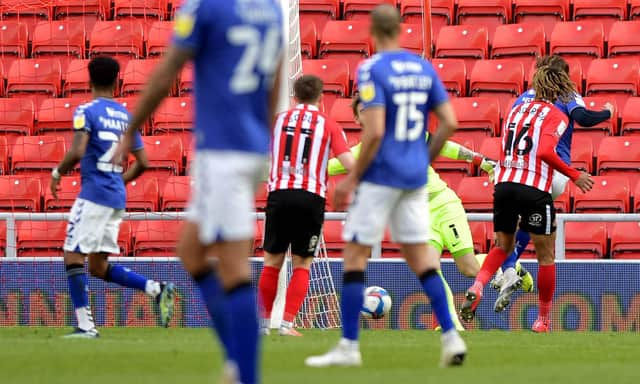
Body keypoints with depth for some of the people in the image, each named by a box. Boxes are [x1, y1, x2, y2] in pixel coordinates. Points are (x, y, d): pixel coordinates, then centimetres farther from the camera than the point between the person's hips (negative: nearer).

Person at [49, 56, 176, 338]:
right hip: (118, 198, 7)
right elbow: (142, 163, 15)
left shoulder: (87, 112, -7)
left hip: (94, 193, -7)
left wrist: (57, 172, -2)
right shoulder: (125, 116, 14)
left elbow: (77, 152, -19)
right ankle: (157, 289, -1)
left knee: (72, 255, -2)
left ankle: (85, 325, -9)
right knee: (99, 267, 13)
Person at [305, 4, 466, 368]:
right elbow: (449, 122, 6)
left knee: (355, 254, 1)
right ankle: (451, 337, 3)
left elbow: (374, 132, -19)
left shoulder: (372, 70, -12)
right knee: (419, 254, 11)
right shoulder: (424, 68, 8)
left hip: (381, 175, -6)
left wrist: (352, 178, -10)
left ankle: (349, 346, 1)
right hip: (415, 178, 6)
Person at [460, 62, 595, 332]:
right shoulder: (556, 116, -2)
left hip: (504, 185, 5)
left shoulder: (517, 110, 16)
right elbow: (545, 152, -16)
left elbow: (505, 148, 16)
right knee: (546, 254, 9)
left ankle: (477, 287, -6)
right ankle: (543, 320, 13)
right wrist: (575, 176, -9)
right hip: (535, 189, -5)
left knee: (503, 246, 22)